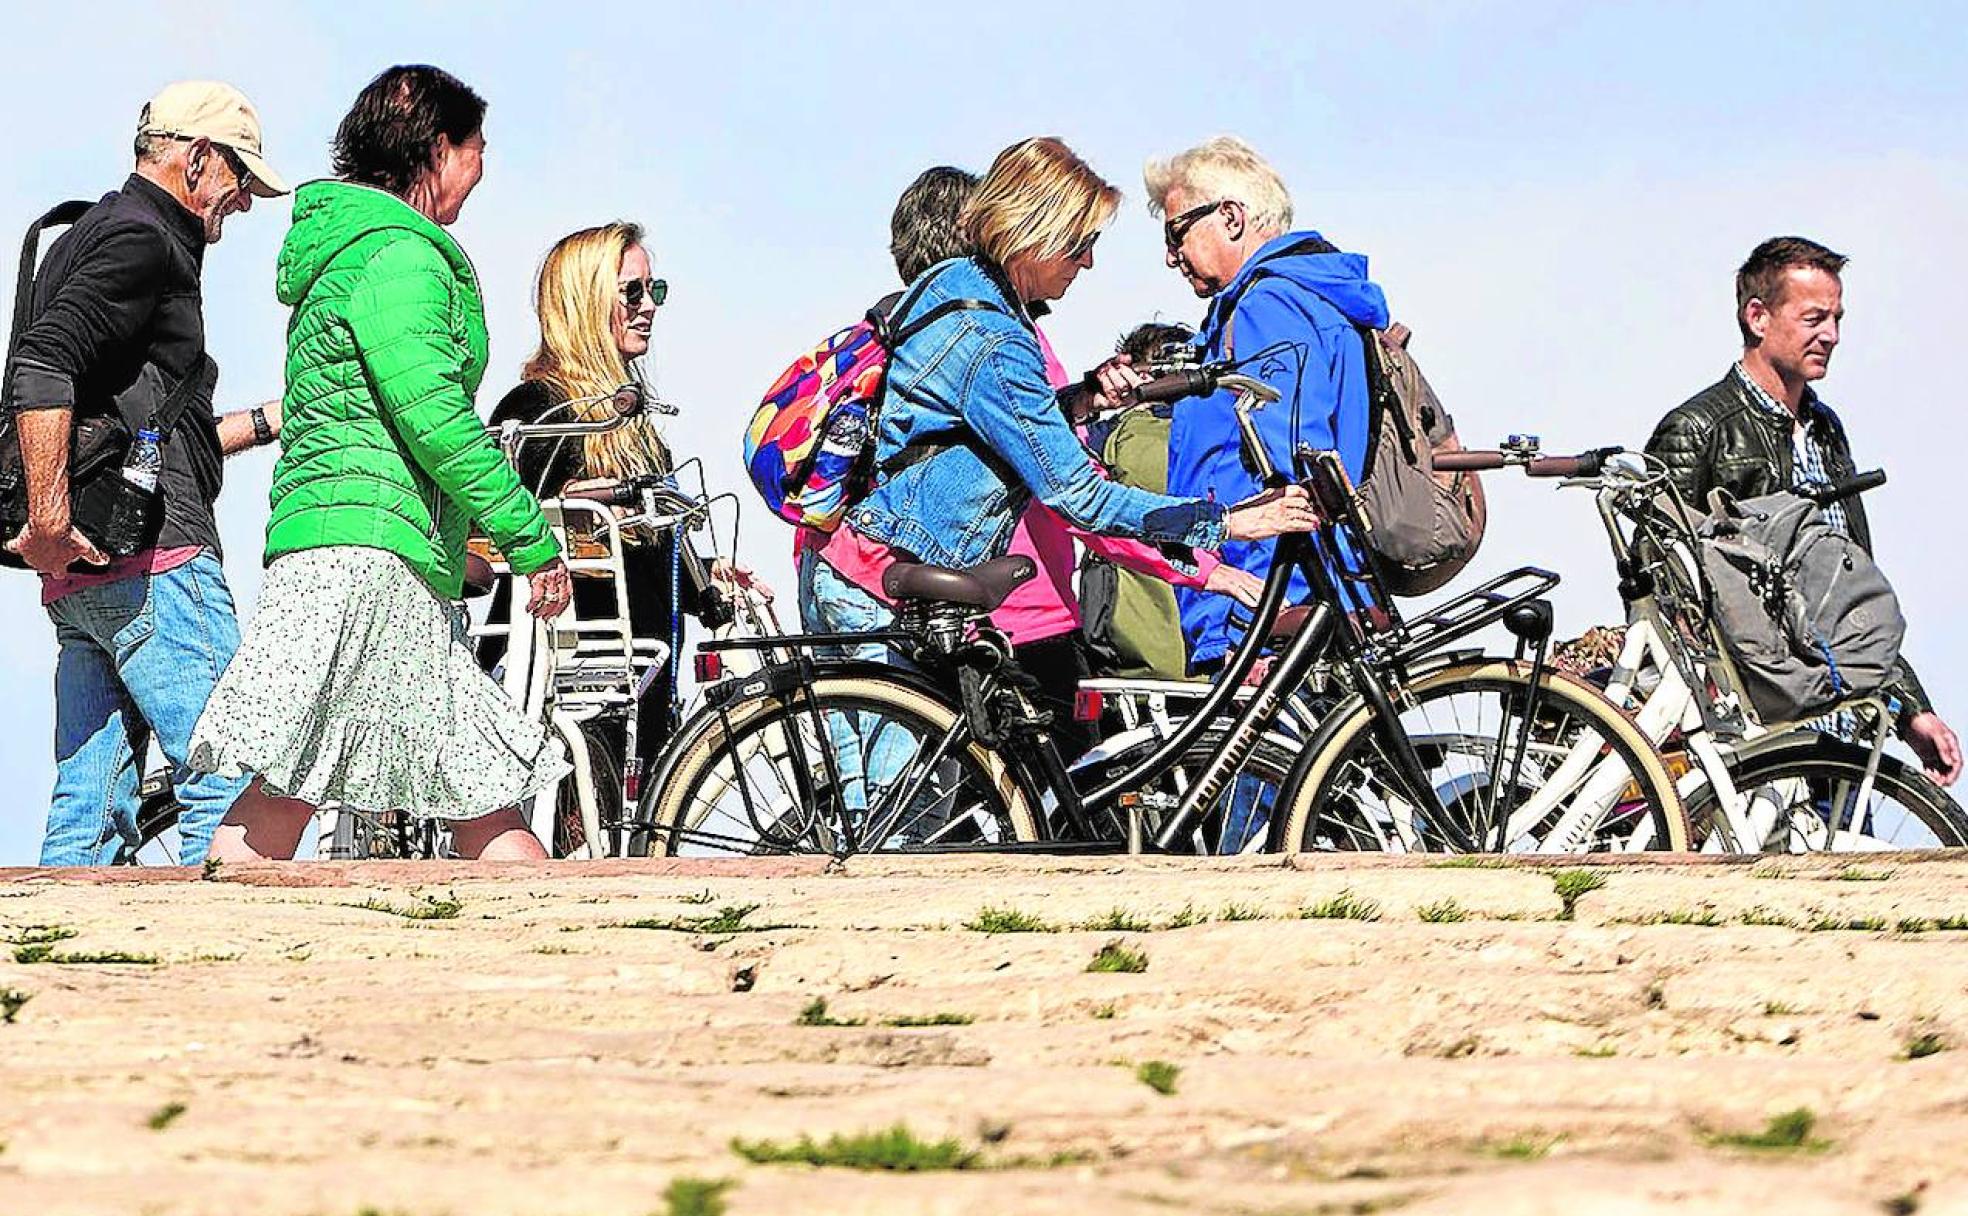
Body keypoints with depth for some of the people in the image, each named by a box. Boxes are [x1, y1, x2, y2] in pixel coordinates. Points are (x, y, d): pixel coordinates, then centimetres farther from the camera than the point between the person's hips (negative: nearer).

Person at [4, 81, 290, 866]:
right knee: (228, 778, -12)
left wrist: (262, 424, 34)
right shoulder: (141, 239, -6)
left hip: (82, 571, 10)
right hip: (153, 557, -10)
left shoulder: (91, 237, 27)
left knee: (90, 810, 6)